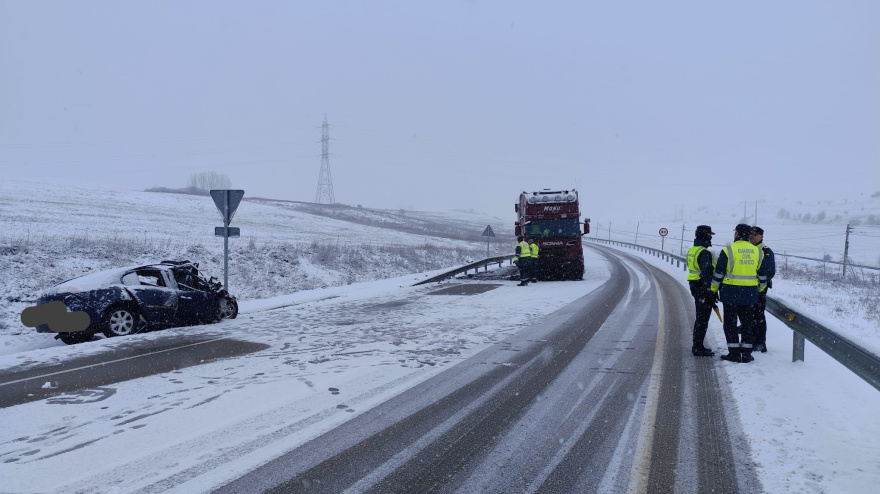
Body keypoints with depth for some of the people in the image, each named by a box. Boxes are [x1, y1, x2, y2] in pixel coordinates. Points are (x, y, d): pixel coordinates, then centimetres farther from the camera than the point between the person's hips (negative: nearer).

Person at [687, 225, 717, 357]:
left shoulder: (691, 250, 12)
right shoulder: (704, 253, -19)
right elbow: (706, 273, -23)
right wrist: (711, 291, -21)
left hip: (694, 285, 10)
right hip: (703, 288, -10)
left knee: (700, 318, 18)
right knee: (703, 319, -4)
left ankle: (697, 346, 24)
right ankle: (698, 348, -1)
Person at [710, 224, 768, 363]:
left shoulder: (728, 250, -7)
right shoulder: (758, 252, 7)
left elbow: (719, 273, -7)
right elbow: (762, 275, 13)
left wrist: (714, 289, 4)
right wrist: (760, 289, 26)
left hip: (731, 292, -4)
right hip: (750, 294, 4)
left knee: (730, 323, 4)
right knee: (748, 323, 11)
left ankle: (734, 353, 3)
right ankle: (746, 354, 12)